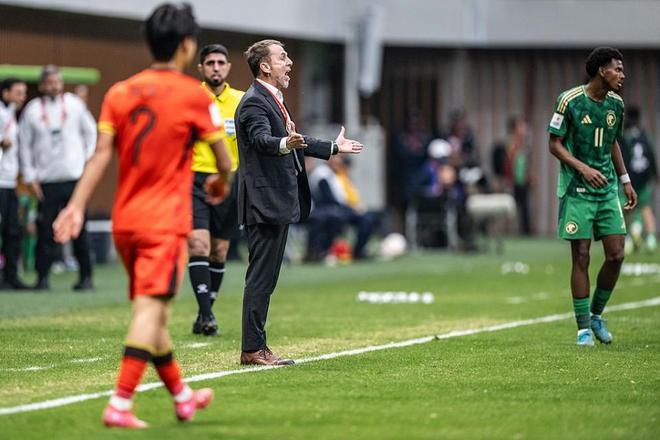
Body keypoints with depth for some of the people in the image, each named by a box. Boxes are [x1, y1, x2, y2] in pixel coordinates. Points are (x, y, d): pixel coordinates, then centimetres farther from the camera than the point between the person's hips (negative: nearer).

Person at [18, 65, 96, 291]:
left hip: (74, 178, 0)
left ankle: (86, 276, 7)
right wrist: (30, 177, 0)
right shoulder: (33, 109, 2)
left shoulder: (74, 104, 4)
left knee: (79, 229, 1)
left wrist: (88, 161, 3)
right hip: (46, 181, 0)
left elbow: (90, 131, 12)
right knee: (45, 231, -3)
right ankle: (42, 277, 5)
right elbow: (25, 144, 5)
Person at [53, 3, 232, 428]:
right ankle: (120, 405, -22)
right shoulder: (193, 95, -6)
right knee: (151, 310, -11)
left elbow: (101, 154, -3)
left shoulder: (119, 93, 5)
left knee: (153, 312, 16)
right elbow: (223, 158, 0)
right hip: (166, 223, -6)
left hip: (125, 221, 6)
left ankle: (183, 397, 33)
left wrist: (77, 205, -6)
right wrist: (223, 182, 21)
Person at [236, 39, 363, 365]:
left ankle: (257, 346, 15)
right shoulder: (254, 102, -13)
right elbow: (262, 139, -31)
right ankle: (252, 349, -7)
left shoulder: (274, 100, 20)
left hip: (279, 203, 10)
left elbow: (296, 142, 31)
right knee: (260, 277, -9)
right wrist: (285, 143, -51)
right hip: (264, 202, -10)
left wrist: (333, 147, 39)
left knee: (266, 278, 11)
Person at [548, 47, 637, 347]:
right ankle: (583, 327, 4)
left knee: (616, 255, -2)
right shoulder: (570, 100, -10)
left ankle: (596, 315, 18)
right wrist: (583, 168, -19)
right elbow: (555, 143, -7)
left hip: (607, 190, 5)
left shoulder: (616, 104, 8)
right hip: (577, 190, -5)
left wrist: (625, 181, 17)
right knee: (581, 257, -4)